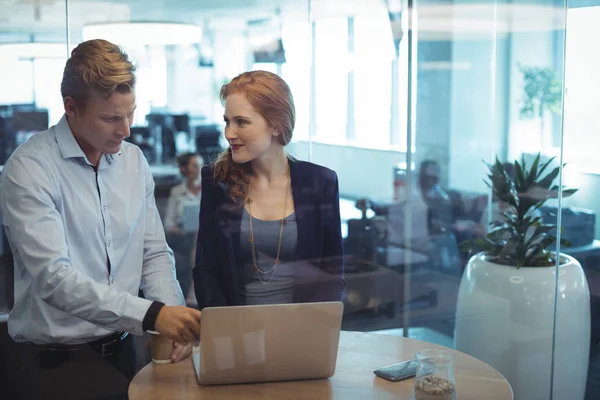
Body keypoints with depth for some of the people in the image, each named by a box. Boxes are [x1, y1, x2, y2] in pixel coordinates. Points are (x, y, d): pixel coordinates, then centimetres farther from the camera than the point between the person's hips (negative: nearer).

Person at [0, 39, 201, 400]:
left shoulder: (135, 161, 7)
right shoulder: (29, 169, -12)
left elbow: (155, 254, 10)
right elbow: (52, 276, -21)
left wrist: (172, 312, -9)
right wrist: (151, 315, -27)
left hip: (119, 350, 6)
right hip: (53, 359, -5)